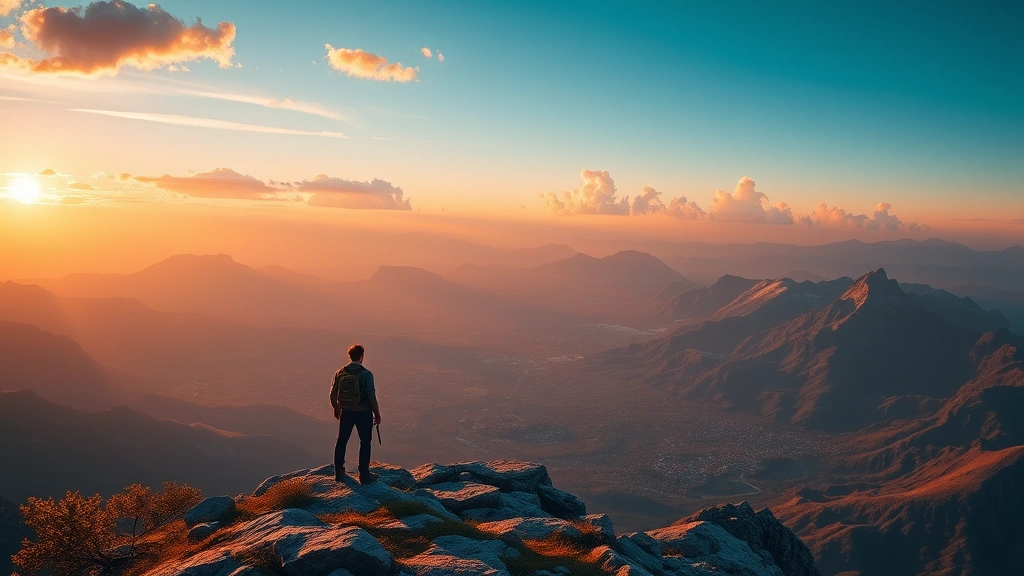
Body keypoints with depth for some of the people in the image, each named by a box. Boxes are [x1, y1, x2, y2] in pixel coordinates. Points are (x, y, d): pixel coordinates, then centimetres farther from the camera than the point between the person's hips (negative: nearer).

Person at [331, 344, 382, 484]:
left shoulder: (340, 373, -2)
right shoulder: (366, 374, -16)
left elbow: (333, 394, 6)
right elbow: (372, 397, -16)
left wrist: (336, 408, 23)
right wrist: (377, 414, -4)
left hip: (346, 413, 4)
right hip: (364, 413, -4)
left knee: (341, 441, 18)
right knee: (365, 443, 9)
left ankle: (339, 472, 28)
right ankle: (364, 475, 13)